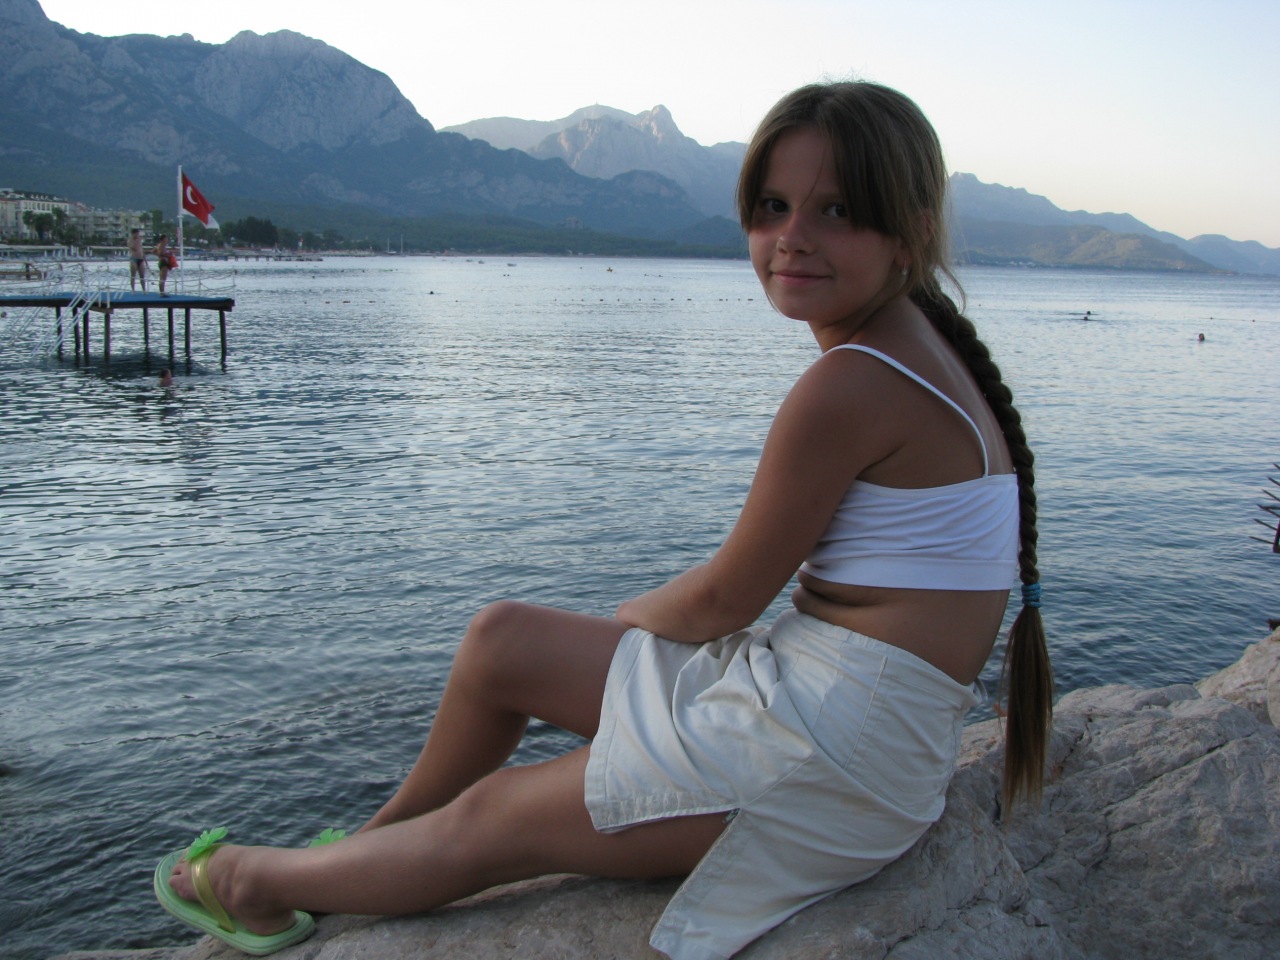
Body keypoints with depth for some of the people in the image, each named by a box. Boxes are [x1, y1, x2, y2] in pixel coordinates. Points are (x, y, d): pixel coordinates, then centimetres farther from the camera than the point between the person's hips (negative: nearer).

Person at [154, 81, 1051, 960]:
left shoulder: (852, 386, -24)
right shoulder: (919, 351, 7)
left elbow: (723, 599, -13)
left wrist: (629, 616, 7)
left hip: (833, 752, -9)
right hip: (802, 684, 9)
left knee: (491, 818, 3)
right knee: (500, 640, 13)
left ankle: (259, 884, 30)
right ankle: (373, 843, 34)